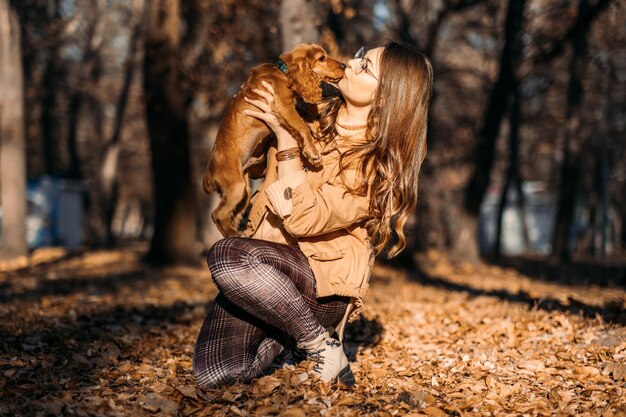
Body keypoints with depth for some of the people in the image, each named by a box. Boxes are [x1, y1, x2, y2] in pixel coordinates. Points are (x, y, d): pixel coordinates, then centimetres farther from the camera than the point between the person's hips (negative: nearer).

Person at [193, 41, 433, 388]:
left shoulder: (378, 163, -12)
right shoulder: (317, 118, 7)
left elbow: (303, 219, -24)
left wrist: (285, 134, -19)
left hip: (323, 280, -6)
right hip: (265, 259, 6)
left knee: (227, 255, -35)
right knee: (211, 372, -15)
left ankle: (318, 342, -14)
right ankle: (284, 333, 15)